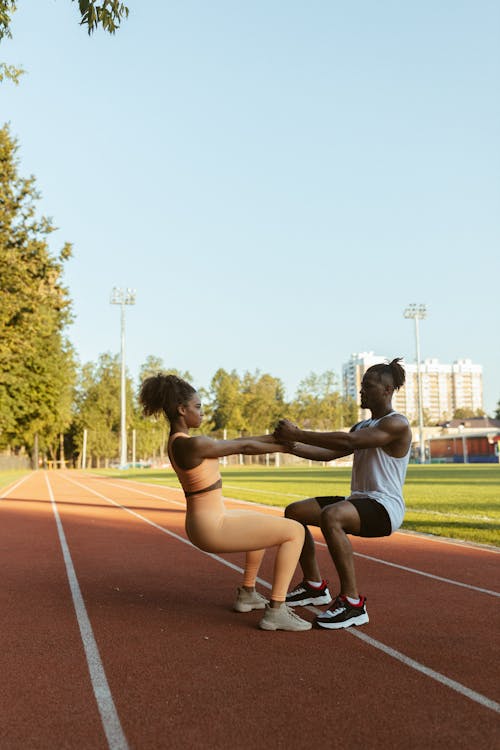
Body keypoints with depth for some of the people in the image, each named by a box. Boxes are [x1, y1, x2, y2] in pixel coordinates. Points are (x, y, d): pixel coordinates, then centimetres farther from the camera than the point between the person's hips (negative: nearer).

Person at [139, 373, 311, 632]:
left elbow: (233, 444, 13)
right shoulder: (192, 444, -22)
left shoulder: (178, 442, 10)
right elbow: (244, 447, -10)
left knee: (268, 525, 34)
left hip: (204, 524, 10)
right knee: (295, 531, -5)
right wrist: (286, 447, 4)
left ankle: (246, 594, 37)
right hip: (213, 528, -10)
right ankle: (275, 611, -3)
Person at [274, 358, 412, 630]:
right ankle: (314, 585, 16)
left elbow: (348, 441, -25)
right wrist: (291, 445, -3)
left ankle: (352, 602, -29)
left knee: (330, 516, -37)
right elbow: (329, 453, 11)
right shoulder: (362, 426, 19)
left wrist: (298, 434, -25)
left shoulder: (397, 424, -12)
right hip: (358, 501, 10)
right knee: (293, 512, 5)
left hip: (385, 508, -10)